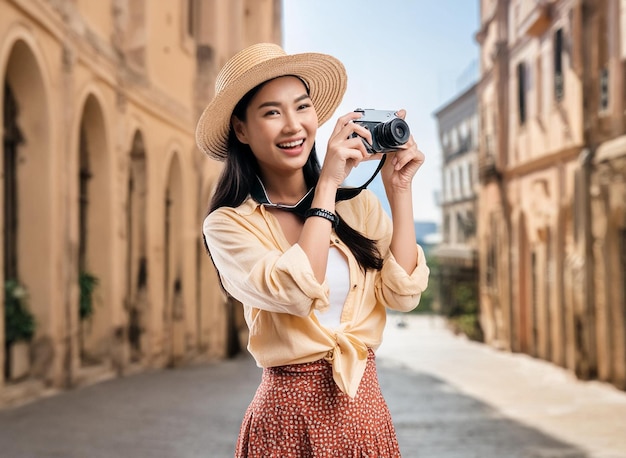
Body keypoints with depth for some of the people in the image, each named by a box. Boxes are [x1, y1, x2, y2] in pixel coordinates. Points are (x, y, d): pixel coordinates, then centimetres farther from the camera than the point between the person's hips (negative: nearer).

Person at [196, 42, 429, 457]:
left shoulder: (357, 204, 2)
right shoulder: (229, 224, -7)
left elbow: (403, 294, -7)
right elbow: (296, 292, -23)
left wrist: (400, 189, -7)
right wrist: (327, 184, -18)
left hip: (366, 408, 4)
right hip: (291, 415, -3)